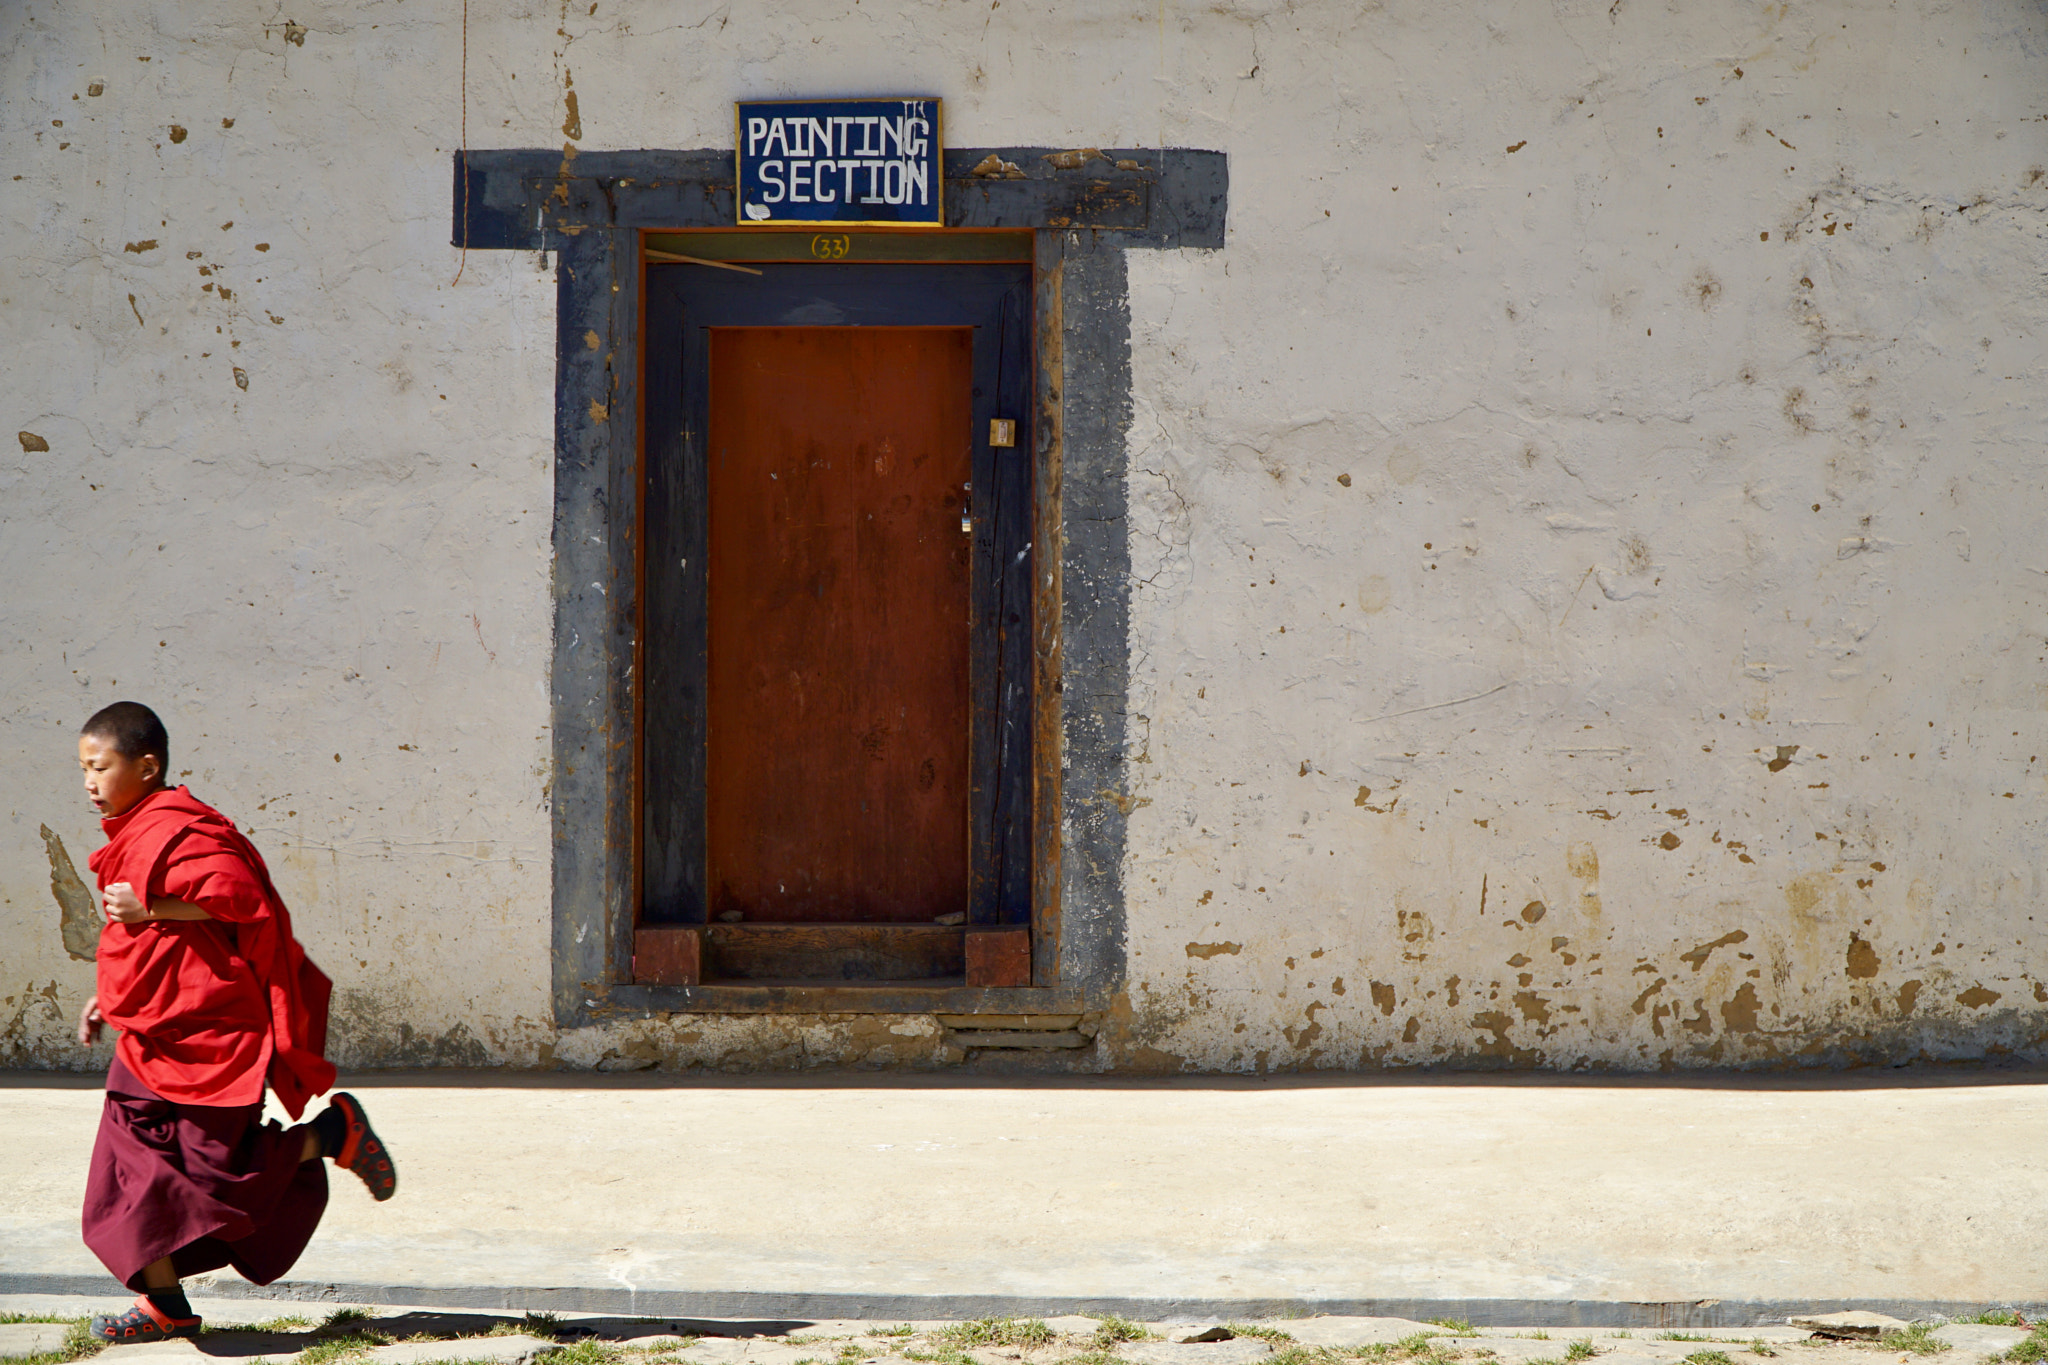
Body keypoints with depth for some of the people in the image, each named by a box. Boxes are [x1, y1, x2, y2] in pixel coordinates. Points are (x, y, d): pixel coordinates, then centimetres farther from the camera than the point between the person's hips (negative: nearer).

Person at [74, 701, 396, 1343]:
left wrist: (150, 910, -23)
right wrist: (111, 997, 18)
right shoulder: (136, 834, 15)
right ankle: (165, 1302, 8)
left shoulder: (178, 831, -16)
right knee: (131, 1168, 3)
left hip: (204, 1036, -10)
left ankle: (335, 1133, 14)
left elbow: (236, 897, -27)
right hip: (151, 1038, 10)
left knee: (217, 1172, -6)